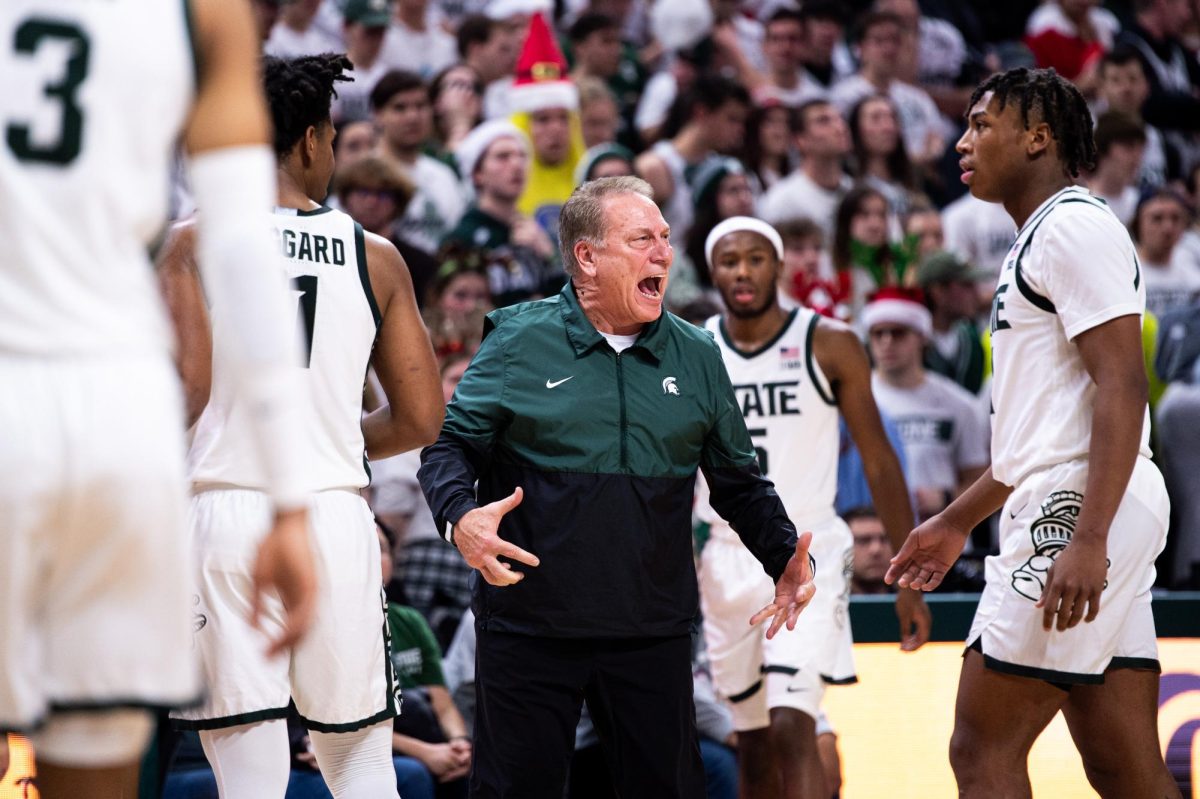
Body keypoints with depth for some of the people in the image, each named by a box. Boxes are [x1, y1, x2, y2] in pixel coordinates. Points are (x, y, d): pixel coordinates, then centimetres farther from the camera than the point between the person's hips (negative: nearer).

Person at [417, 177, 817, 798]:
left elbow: (738, 482, 15)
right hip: (528, 625, -3)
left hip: (653, 634, 3)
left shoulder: (696, 357, 9)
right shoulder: (519, 341, -2)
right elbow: (450, 444, 0)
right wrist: (460, 516, -20)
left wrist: (786, 558, 0)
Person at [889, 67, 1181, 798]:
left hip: (1076, 514, -10)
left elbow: (1122, 387, -19)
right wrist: (957, 523, 31)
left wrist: (1087, 538, -26)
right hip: (1077, 519, 10)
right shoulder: (1039, 243, 23)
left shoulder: (1075, 226, -9)